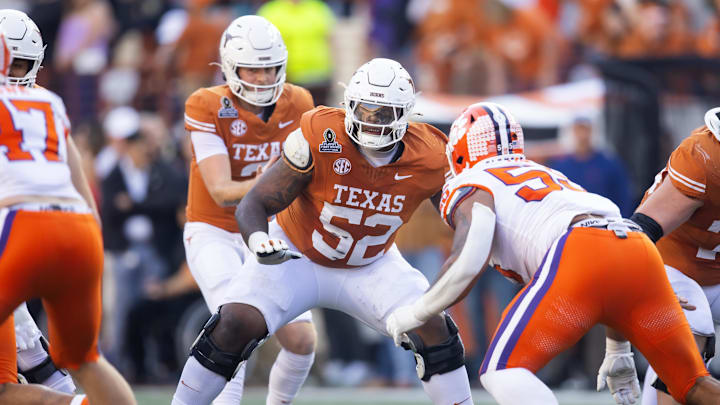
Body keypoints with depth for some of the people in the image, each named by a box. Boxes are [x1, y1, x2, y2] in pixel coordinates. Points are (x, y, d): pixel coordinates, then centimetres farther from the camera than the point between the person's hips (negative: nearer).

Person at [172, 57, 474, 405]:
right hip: (296, 255, -2)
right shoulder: (320, 139, -30)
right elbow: (253, 206, -25)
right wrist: (259, 242, -46)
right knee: (237, 324, -23)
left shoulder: (429, 160, -21)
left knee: (433, 329, -16)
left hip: (370, 267, 2)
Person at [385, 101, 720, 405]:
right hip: (643, 252, 6)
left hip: (581, 255, -6)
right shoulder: (553, 177, 39)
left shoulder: (472, 187, 17)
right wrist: (618, 352, 44)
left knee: (501, 374, 0)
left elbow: (467, 263, -2)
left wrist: (413, 315, 14)